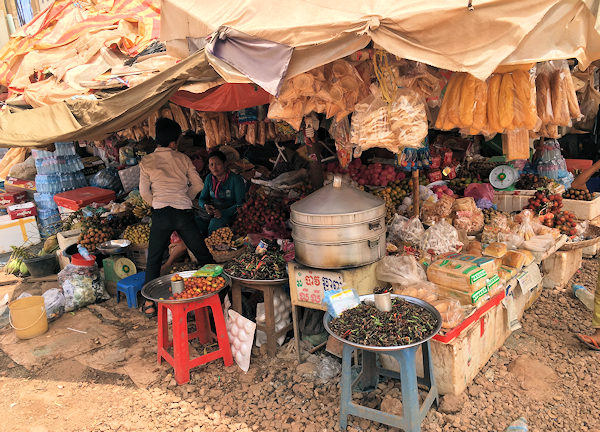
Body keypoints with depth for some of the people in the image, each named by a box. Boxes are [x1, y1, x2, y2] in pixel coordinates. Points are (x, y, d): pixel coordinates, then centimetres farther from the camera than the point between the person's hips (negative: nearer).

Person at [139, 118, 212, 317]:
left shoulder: (146, 162, 6)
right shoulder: (183, 159, 7)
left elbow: (144, 191, 7)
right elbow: (198, 185, 8)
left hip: (161, 214, 0)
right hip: (184, 213, 0)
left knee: (153, 259, 12)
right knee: (203, 254, 11)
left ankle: (150, 304, 15)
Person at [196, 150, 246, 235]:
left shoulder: (236, 179, -5)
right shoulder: (209, 178, 14)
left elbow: (240, 203, -9)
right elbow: (202, 198, 17)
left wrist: (223, 212, -22)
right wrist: (205, 205, -8)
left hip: (228, 212, -5)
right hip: (210, 211, 5)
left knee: (214, 224, -35)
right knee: (197, 222, -25)